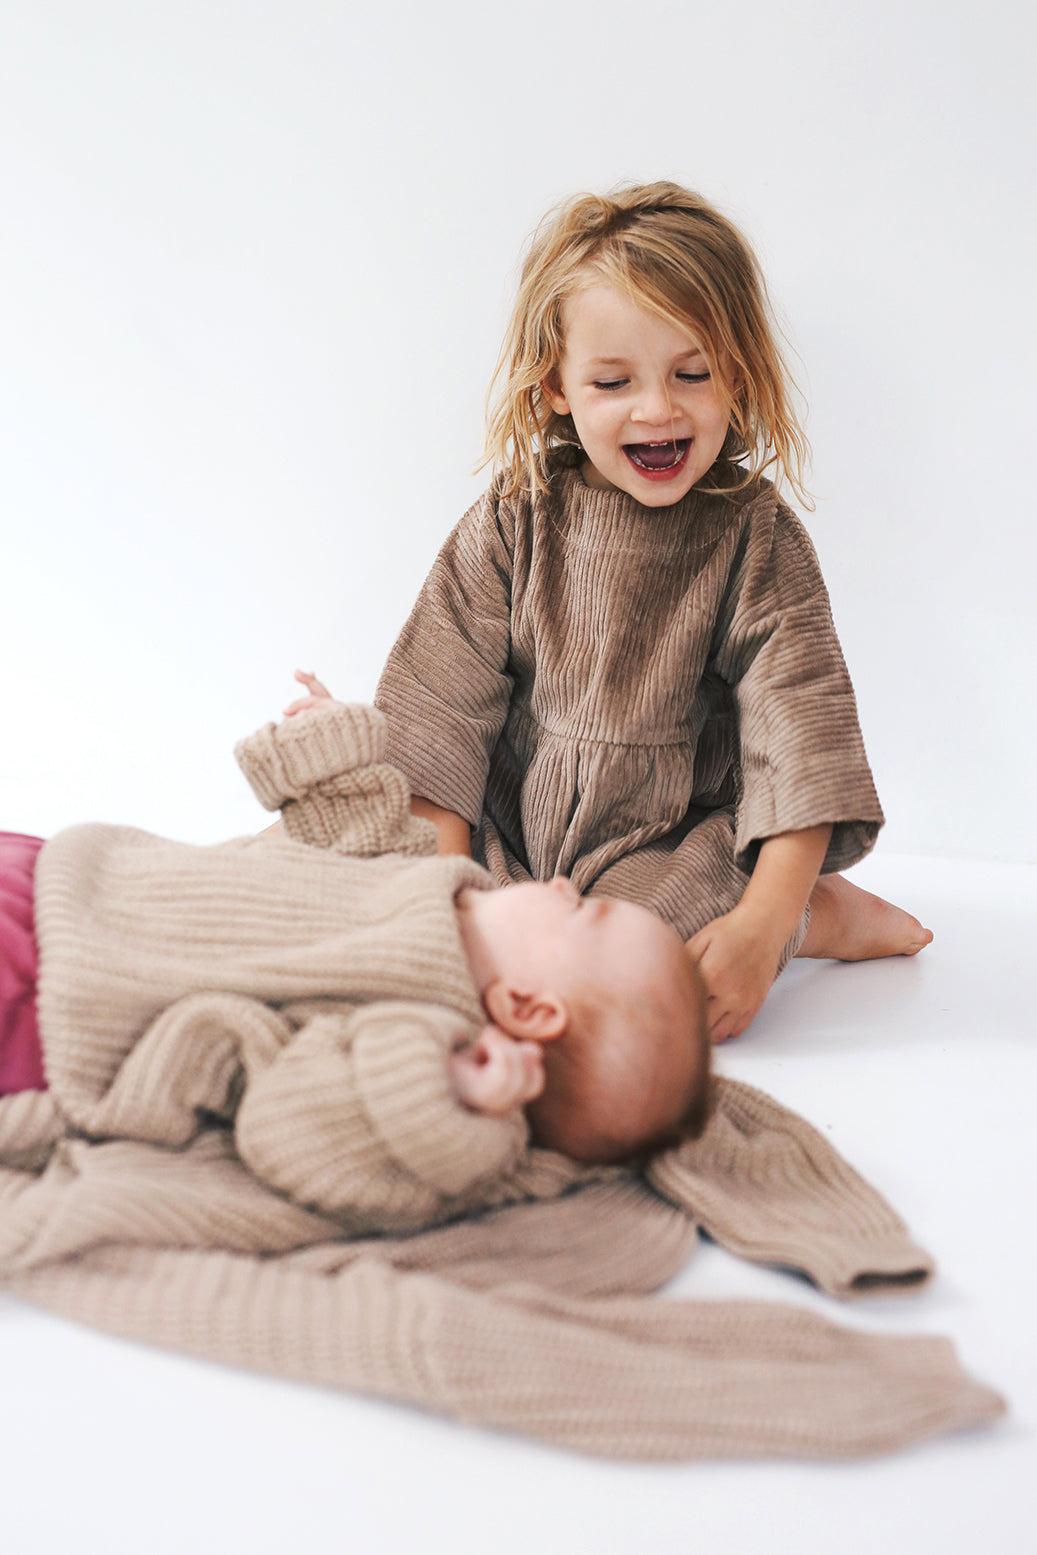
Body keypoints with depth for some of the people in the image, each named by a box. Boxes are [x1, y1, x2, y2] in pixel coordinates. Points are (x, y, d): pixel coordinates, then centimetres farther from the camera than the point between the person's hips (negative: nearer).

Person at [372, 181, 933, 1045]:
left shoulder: (757, 538, -7)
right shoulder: (510, 526, -3)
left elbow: (797, 730, -13)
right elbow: (445, 704, -3)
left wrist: (764, 925, -24)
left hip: (676, 845, -2)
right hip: (513, 834, 3)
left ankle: (825, 915, -1)